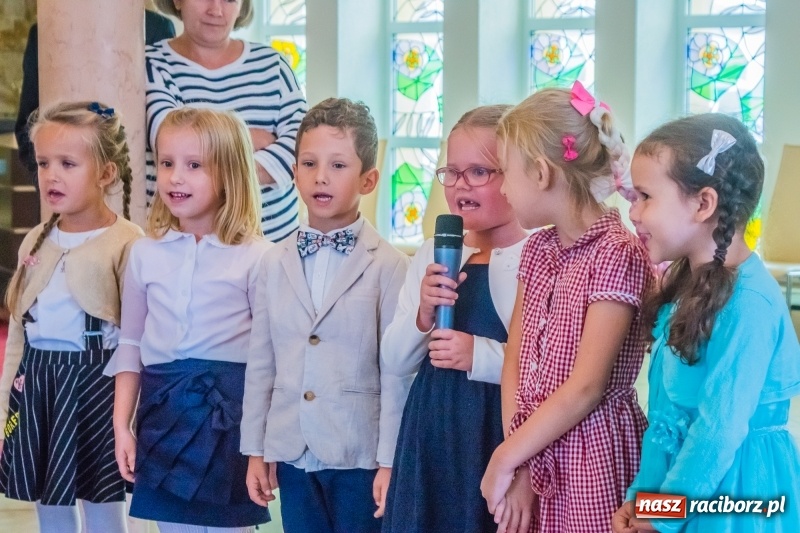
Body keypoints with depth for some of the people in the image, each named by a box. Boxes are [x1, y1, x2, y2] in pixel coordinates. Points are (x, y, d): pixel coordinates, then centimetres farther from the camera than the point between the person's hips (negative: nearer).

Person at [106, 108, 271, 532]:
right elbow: (130, 346, 12)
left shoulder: (255, 257, -5)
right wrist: (121, 426, 7)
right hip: (163, 410, 3)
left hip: (230, 409, -3)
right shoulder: (145, 253, 6)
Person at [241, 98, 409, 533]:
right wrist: (255, 449, 7)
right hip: (293, 453, 4)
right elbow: (261, 364, 8)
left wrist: (390, 461, -9)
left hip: (360, 455, -4)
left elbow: (396, 371, -8)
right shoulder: (275, 263, 6)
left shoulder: (388, 266, -7)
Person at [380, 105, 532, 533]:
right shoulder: (431, 256, 9)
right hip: (432, 436, 5)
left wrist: (481, 355, -22)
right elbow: (395, 361, 9)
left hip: (501, 438, -5)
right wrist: (422, 315, -9)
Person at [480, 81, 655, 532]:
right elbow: (515, 361, 5)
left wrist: (506, 459, -14)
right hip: (537, 452, 7)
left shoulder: (617, 253, -15)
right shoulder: (538, 249, 9)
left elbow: (587, 387, -18)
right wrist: (516, 457, -8)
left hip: (592, 454, -7)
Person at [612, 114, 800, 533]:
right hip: (679, 488, 8)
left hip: (733, 498, -8)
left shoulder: (748, 301, -22)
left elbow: (720, 429, -22)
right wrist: (639, 495, 7)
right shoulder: (686, 286, 7)